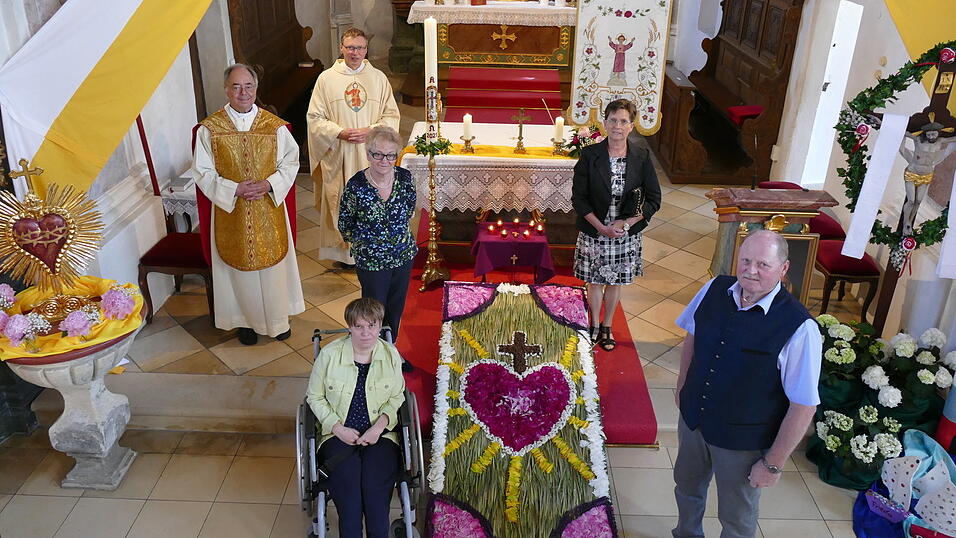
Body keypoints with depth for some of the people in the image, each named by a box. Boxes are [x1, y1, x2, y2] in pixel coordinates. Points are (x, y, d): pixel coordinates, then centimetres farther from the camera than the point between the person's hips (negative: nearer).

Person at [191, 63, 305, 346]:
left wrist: (269, 184, -16)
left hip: (269, 209, 1)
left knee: (273, 263, 12)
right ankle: (247, 319, 30)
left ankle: (278, 318, 32)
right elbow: (202, 172, -5)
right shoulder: (209, 128, -7)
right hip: (231, 211, -1)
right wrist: (235, 189, -18)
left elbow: (291, 162, 1)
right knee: (240, 266, 11)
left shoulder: (275, 126, -5)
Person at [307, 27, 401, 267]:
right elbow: (314, 118, 0)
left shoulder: (378, 78, 4)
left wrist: (370, 131, -13)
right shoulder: (326, 79, 1)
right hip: (339, 156, -1)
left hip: (371, 154, 1)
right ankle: (344, 250, 18)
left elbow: (392, 116, 4)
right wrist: (340, 133, -15)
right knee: (341, 202, 5)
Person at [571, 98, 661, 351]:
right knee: (595, 281, 13)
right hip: (593, 233, -1)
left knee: (615, 282, 16)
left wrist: (627, 222, -15)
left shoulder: (641, 158, -6)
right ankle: (594, 325, 37)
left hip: (626, 235, 1)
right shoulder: (589, 155, -10)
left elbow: (653, 199, -3)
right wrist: (601, 227, -18)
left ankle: (607, 327, 37)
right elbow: (578, 198, -9)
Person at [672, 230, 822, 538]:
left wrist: (773, 463, -15)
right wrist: (682, 386, 13)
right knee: (687, 487, 30)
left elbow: (803, 406, -22)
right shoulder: (714, 290, -12)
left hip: (743, 442, -5)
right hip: (693, 419, 5)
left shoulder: (800, 329, -28)